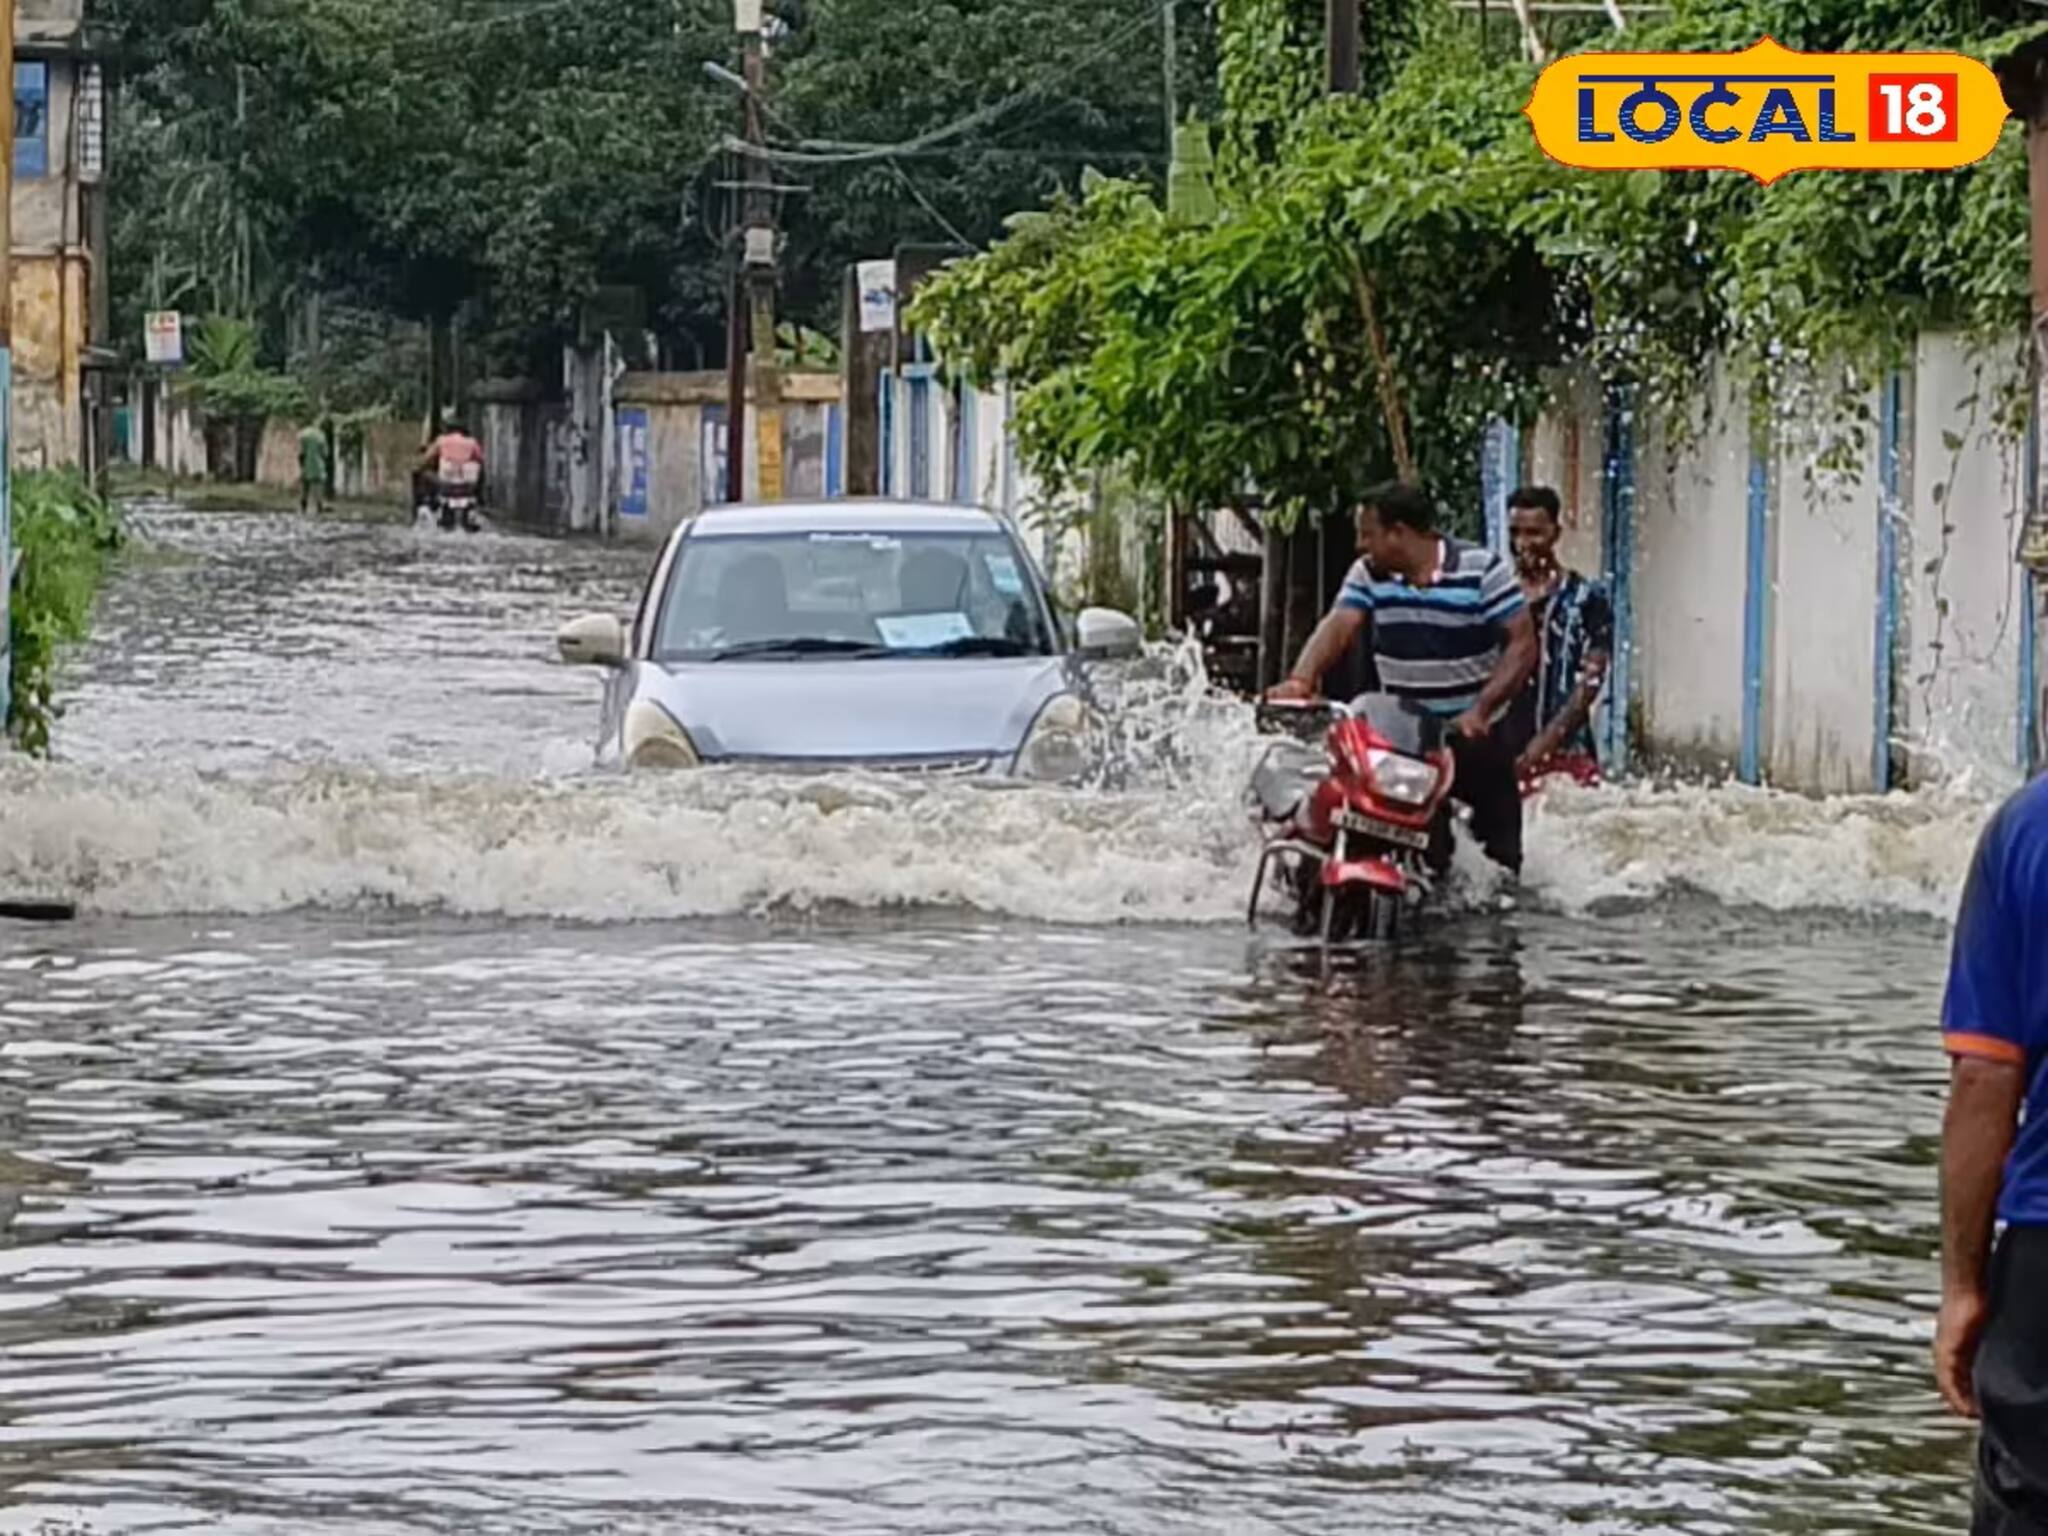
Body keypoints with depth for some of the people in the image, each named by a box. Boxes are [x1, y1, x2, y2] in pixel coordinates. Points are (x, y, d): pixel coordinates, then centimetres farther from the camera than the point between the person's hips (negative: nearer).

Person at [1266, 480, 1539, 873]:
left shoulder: (1481, 570, -8)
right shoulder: (1369, 575, 4)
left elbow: (1522, 643, -11)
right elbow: (1338, 627, -10)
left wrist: (1480, 710, -23)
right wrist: (1301, 680, -30)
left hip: (1475, 734, -3)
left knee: (1500, 846, -3)